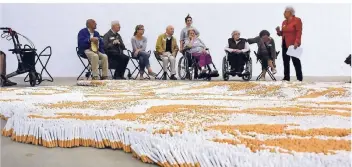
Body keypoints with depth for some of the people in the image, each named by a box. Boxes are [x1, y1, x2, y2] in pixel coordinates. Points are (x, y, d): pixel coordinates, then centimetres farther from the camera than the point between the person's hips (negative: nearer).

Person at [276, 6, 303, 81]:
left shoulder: (297, 20, -6)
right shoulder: (284, 22, 15)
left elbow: (299, 32, -14)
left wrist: (297, 42, -23)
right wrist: (279, 31, -1)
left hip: (293, 44, -7)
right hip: (285, 44, 7)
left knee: (296, 62, -4)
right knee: (286, 62, 8)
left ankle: (299, 78, 2)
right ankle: (286, 78, 14)